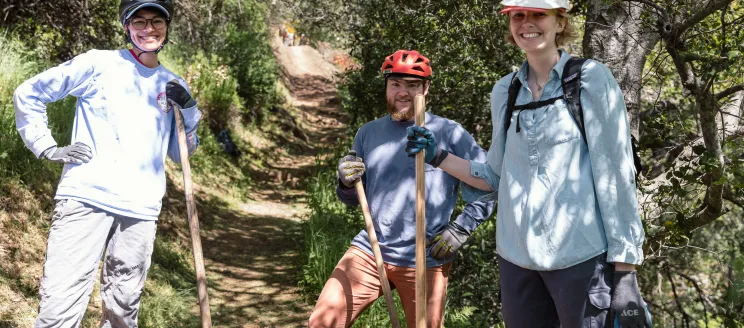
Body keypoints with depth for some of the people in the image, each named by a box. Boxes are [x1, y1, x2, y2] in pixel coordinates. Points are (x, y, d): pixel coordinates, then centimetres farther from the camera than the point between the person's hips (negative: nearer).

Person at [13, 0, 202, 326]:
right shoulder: (99, 63, 4)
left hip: (142, 210, 4)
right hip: (86, 199, -4)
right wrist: (47, 147, -1)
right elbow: (29, 93, 8)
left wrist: (189, 110, 4)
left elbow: (180, 154, 20)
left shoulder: (172, 85, 15)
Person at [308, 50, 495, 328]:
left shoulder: (449, 133, -5)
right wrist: (347, 183, -5)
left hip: (425, 261, -3)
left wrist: (461, 228, -10)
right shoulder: (368, 133, 9)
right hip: (369, 250, 3)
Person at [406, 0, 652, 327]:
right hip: (516, 258, 4)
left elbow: (615, 176, -6)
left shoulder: (591, 79, -2)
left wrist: (624, 273, -9)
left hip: (580, 257, -4)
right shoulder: (504, 91, 10)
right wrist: (439, 156, 4)